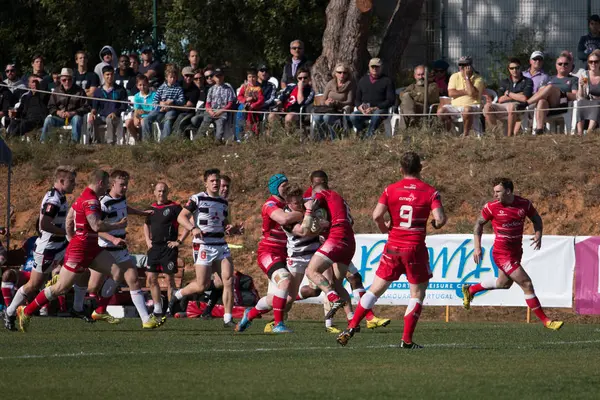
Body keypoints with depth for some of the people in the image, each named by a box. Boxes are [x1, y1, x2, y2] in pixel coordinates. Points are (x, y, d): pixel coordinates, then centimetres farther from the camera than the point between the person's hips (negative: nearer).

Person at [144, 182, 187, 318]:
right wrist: (147, 240, 15)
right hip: (154, 248, 6)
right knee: (151, 278, 4)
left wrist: (179, 241, -11)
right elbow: (146, 225, 30)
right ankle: (157, 309, 13)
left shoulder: (174, 207, -6)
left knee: (170, 279, -4)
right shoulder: (152, 208, 13)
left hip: (169, 247, -6)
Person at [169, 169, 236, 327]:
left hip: (221, 245, 6)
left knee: (228, 280, -8)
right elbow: (181, 217, -5)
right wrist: (193, 228, -22)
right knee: (202, 285, -6)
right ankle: (177, 295, 23)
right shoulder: (197, 199, -2)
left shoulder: (223, 202, 16)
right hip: (203, 246, -6)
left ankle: (227, 319, -3)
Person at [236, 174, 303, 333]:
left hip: (281, 254, 9)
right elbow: (284, 219, -36)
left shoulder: (286, 204, 13)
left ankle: (249, 315, 39)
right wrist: (305, 213, -26)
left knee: (275, 299, 12)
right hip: (268, 253, -9)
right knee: (285, 280, -31)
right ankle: (278, 324, -28)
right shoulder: (271, 205, -16)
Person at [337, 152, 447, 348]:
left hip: (393, 248, 2)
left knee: (375, 290, 11)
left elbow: (377, 215, -10)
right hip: (416, 249, -2)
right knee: (417, 294, 9)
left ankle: (350, 329, 6)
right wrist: (436, 224, 9)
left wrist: (384, 228, 10)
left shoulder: (391, 190, 1)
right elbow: (440, 219, -14)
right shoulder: (430, 191, -3)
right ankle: (407, 340, 2)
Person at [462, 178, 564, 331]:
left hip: (516, 252, 6)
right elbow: (479, 224, 2)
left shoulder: (524, 204, -5)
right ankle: (545, 321, -5)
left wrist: (538, 234, -9)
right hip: (502, 253, -6)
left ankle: (470, 290, 47)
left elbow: (536, 219, 10)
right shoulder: (491, 207, -13)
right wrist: (477, 247, -3)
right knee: (526, 283, -11)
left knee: (504, 283, 25)